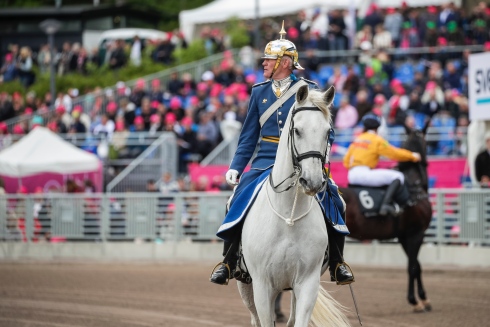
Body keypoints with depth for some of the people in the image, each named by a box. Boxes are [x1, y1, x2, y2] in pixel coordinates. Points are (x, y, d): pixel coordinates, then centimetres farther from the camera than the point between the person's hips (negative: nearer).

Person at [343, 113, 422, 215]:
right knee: (398, 177, -10)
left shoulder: (358, 139, 18)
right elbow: (394, 153, 1)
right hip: (364, 174, -8)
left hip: (351, 176, 8)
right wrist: (413, 156, 12)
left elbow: (346, 161, 18)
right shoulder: (376, 140, -3)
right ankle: (386, 204, -26)